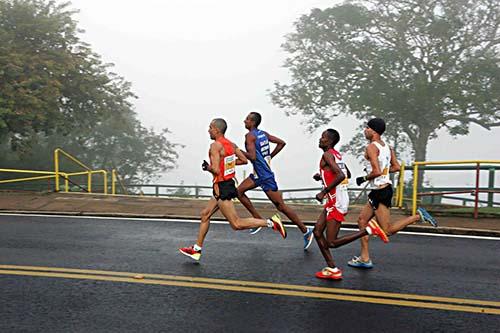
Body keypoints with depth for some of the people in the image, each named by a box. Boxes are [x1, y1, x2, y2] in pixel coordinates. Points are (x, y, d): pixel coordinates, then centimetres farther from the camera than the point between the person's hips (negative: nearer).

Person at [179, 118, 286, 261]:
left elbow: (216, 170, -25)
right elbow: (244, 160, 14)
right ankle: (196, 249, 27)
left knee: (236, 224, -6)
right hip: (229, 184, 10)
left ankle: (271, 222, -11)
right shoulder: (231, 144, 8)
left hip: (222, 187, -10)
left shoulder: (215, 145, -17)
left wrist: (207, 167, -4)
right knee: (205, 214, 18)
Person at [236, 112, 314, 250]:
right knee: (239, 191, 11)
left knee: (281, 206, -3)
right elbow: (281, 143, 11)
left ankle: (306, 231, 5)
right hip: (258, 174, 9)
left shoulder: (250, 136, -15)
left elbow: (252, 157, -26)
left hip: (265, 176, -9)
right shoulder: (263, 133, 9)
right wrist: (270, 156, 14)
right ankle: (259, 220, 15)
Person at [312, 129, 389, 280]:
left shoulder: (327, 155, -14)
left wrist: (324, 192, -21)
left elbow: (340, 175, -28)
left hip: (337, 202, -10)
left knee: (332, 242, -5)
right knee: (317, 231, 10)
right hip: (334, 201, 10)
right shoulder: (337, 155, 14)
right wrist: (322, 177, 22)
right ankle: (332, 269, 12)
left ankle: (369, 229, -5)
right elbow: (347, 174, 26)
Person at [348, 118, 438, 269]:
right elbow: (396, 167, 15)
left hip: (380, 191, -10)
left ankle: (418, 215, -7)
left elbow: (377, 172, -24)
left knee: (388, 230, -4)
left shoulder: (371, 147, -15)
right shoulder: (387, 147, 11)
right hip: (385, 188, 10)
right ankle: (364, 259, 16)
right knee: (362, 220, 14)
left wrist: (364, 178, -8)